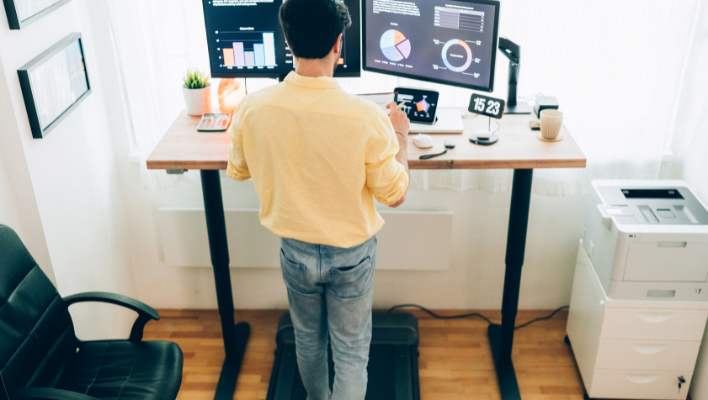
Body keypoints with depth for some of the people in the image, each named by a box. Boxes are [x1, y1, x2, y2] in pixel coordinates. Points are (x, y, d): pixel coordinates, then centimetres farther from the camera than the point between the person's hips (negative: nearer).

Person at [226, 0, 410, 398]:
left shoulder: (254, 108, -18)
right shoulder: (366, 116, -26)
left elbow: (239, 170, 3)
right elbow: (394, 195, -13)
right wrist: (401, 137, 3)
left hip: (296, 251, 3)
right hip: (351, 254, -3)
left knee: (308, 338, 28)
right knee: (351, 354, 16)